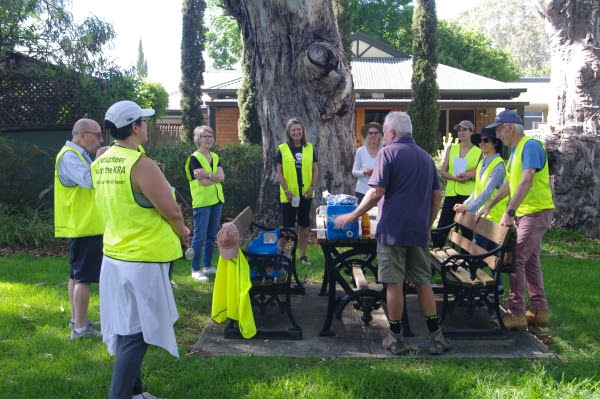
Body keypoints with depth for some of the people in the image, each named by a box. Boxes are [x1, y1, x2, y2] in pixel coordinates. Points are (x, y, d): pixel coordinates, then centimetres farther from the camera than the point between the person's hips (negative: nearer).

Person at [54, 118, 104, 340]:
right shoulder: (70, 155, -16)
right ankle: (80, 327, -2)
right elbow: (89, 180, -32)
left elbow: (88, 183, 19)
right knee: (83, 277, -7)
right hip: (83, 226, -11)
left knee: (77, 275, 15)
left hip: (82, 225, 11)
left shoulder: (78, 155, 17)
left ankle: (76, 320, 24)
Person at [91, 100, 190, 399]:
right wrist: (183, 235, 2)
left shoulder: (100, 163, 5)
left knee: (125, 329, 18)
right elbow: (171, 211, -18)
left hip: (114, 255, 9)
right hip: (144, 259, -8)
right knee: (136, 335, 1)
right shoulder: (141, 164, -20)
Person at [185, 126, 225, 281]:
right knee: (199, 237, -4)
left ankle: (207, 266, 23)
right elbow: (203, 182, -17)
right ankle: (195, 270, 4)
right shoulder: (194, 158, -7)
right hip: (201, 202, -7)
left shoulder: (215, 157, 13)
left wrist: (207, 174, -16)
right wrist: (215, 177, -6)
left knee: (211, 235, 13)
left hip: (216, 200, 7)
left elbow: (221, 176, -3)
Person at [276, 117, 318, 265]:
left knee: (304, 225, 9)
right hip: (289, 195, -2)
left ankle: (303, 255, 17)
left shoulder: (310, 148, 6)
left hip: (306, 194, 3)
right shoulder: (282, 149, -1)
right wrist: (286, 190, -10)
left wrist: (312, 187, -4)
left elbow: (315, 169, 8)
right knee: (286, 225, 1)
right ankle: (279, 253, 17)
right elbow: (279, 172, -2)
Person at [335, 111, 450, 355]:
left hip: (393, 229, -6)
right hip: (419, 231, 6)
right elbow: (437, 195, 16)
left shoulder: (388, 152, -7)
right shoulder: (425, 156, 14)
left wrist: (353, 216, -5)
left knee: (394, 283, 1)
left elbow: (377, 192, -15)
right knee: (423, 282, 12)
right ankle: (436, 336, 15)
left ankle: (395, 338, 10)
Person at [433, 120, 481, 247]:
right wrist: (455, 177, -11)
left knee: (466, 229, 3)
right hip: (451, 193, 2)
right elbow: (443, 172, 8)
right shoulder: (451, 149, 11)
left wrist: (470, 175, -16)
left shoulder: (478, 151, 3)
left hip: (468, 194, -2)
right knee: (442, 227, 0)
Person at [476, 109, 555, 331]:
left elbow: (526, 182, -27)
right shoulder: (515, 149, 15)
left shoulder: (531, 146, -16)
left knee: (514, 260, -11)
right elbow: (509, 183, 22)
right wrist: (488, 206, 20)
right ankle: (539, 311, 22)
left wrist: (509, 212, -32)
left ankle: (516, 314, -4)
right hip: (525, 213, 10)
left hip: (536, 212, -10)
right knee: (530, 261, 13)